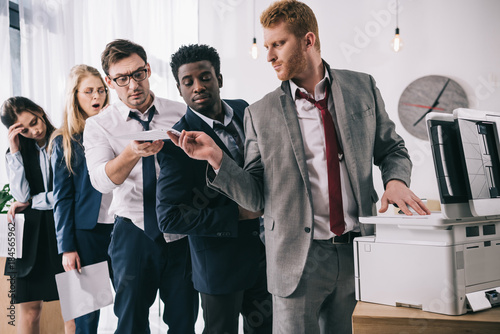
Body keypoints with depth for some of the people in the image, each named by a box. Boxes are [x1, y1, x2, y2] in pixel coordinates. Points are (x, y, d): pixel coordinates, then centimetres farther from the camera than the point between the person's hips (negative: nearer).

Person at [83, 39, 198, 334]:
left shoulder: (182, 115, 3)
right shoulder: (99, 125, -1)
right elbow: (101, 181, -17)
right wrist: (134, 152, -34)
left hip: (181, 233, 1)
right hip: (133, 232, -1)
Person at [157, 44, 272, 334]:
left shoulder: (243, 110, 1)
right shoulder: (177, 144, -19)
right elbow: (170, 219, -22)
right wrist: (236, 214, -22)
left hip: (263, 252, 6)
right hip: (221, 263, -6)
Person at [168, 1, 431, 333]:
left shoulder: (362, 87, 5)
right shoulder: (261, 114, 1)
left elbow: (392, 149, 13)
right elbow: (256, 197, 0)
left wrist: (395, 180, -8)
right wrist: (217, 158, -14)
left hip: (359, 251, 2)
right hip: (299, 259, -1)